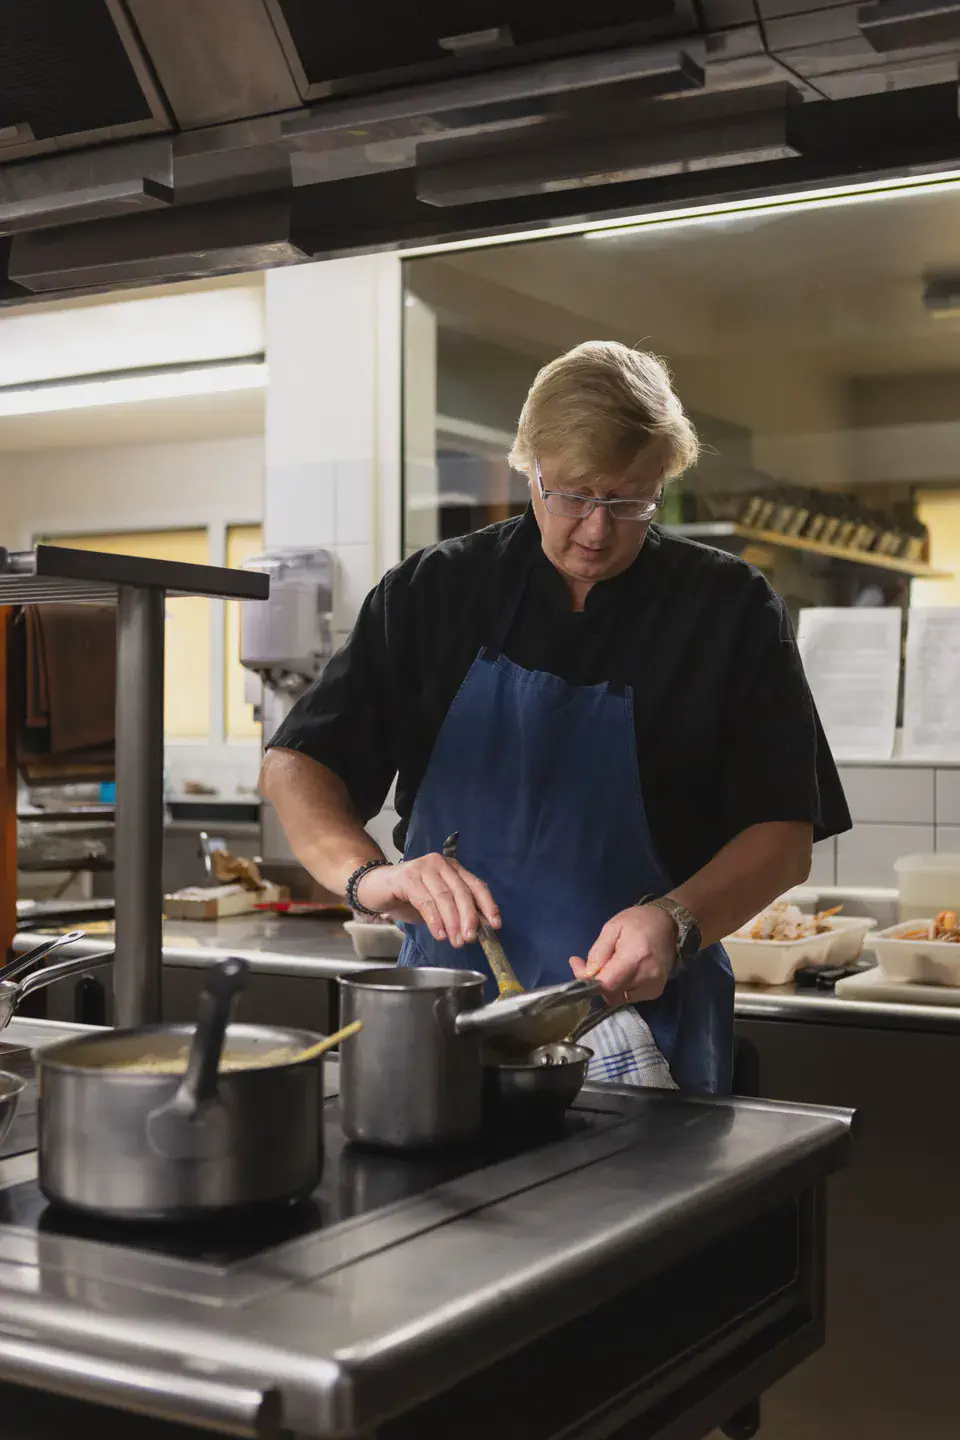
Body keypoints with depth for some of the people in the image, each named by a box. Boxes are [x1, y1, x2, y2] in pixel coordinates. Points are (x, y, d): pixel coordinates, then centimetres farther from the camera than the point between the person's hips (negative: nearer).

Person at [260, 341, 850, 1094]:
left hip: (642, 1020, -1)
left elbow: (784, 834, -5)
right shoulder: (437, 589, 2)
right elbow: (294, 766, 1)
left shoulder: (728, 607, -3)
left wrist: (676, 924, -24)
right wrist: (367, 874, -19)